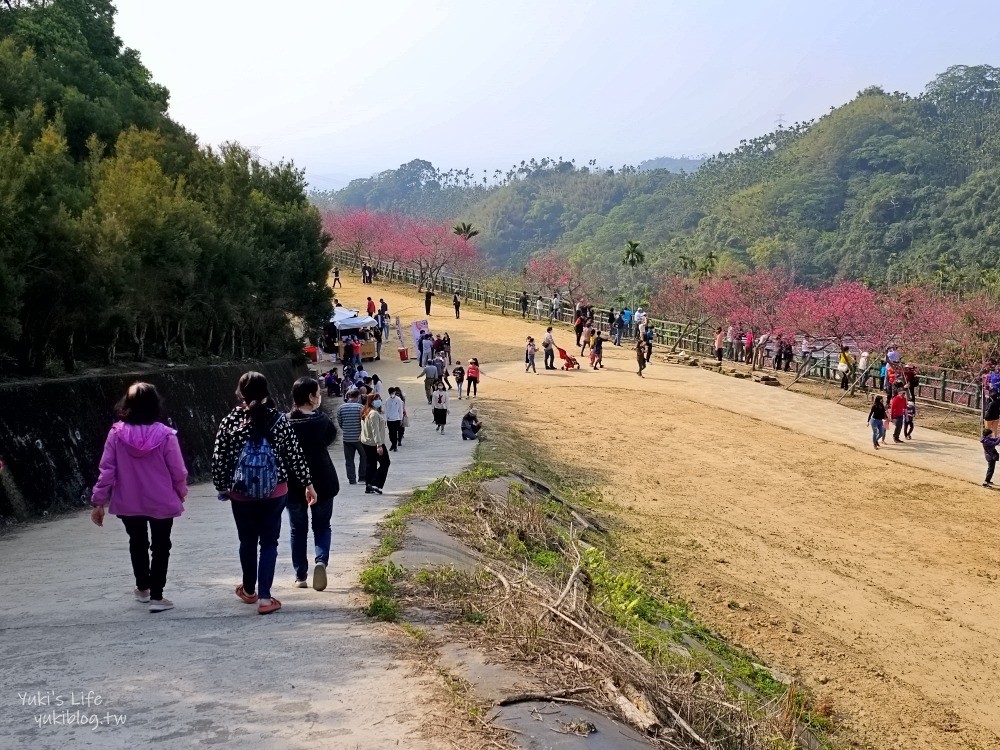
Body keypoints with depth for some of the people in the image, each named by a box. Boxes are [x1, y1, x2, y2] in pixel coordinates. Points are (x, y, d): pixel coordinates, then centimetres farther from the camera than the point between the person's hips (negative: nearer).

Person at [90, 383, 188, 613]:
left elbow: (107, 469, -10)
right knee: (160, 547, 13)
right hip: (161, 503, -2)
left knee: (137, 543, 24)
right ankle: (156, 597, 13)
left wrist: (99, 501, -1)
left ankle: (142, 588, 39)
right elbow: (177, 470, -10)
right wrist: (181, 493, 10)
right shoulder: (165, 435, -17)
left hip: (128, 503, 3)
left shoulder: (116, 434, -12)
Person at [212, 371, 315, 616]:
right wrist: (308, 483, 6)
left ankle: (249, 590, 36)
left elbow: (219, 458, -3)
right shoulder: (278, 419, -5)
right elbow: (295, 454, -3)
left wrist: (222, 486, 10)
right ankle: (264, 598, -1)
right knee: (269, 542, 7)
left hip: (241, 494, 1)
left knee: (247, 541, 18)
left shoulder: (230, 421, -6)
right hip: (274, 492, -1)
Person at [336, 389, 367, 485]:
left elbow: (339, 422, 8)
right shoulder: (360, 407, -10)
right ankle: (362, 476, 13)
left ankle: (351, 479, 9)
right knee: (364, 456, 15)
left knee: (349, 460, 9)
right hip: (358, 437, -3)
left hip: (346, 437, 3)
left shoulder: (341, 407, 0)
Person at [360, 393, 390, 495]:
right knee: (385, 463, -1)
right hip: (375, 443, -10)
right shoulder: (374, 414, -18)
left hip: (366, 442, 10)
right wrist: (379, 445, -25)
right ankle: (375, 484, -9)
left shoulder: (365, 413, 13)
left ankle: (368, 488, 13)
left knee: (371, 464, 13)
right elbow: (375, 431, -23)